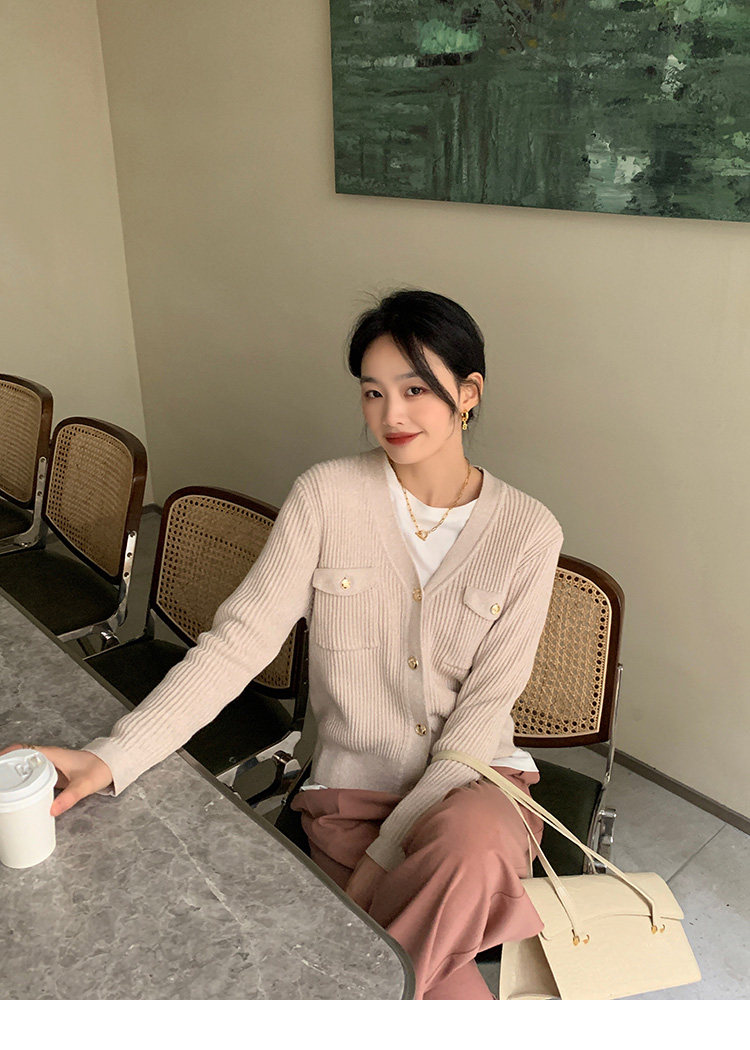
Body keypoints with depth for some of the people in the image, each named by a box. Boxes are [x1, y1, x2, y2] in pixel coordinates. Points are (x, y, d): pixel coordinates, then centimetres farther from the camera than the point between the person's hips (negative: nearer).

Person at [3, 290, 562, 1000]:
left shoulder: (529, 533, -6)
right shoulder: (326, 497, -7)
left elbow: (486, 706, -7)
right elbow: (240, 640, -12)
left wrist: (388, 852, -14)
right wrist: (112, 757, -25)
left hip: (471, 779, 1)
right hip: (351, 788, 0)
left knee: (472, 853, -34)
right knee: (449, 989, -19)